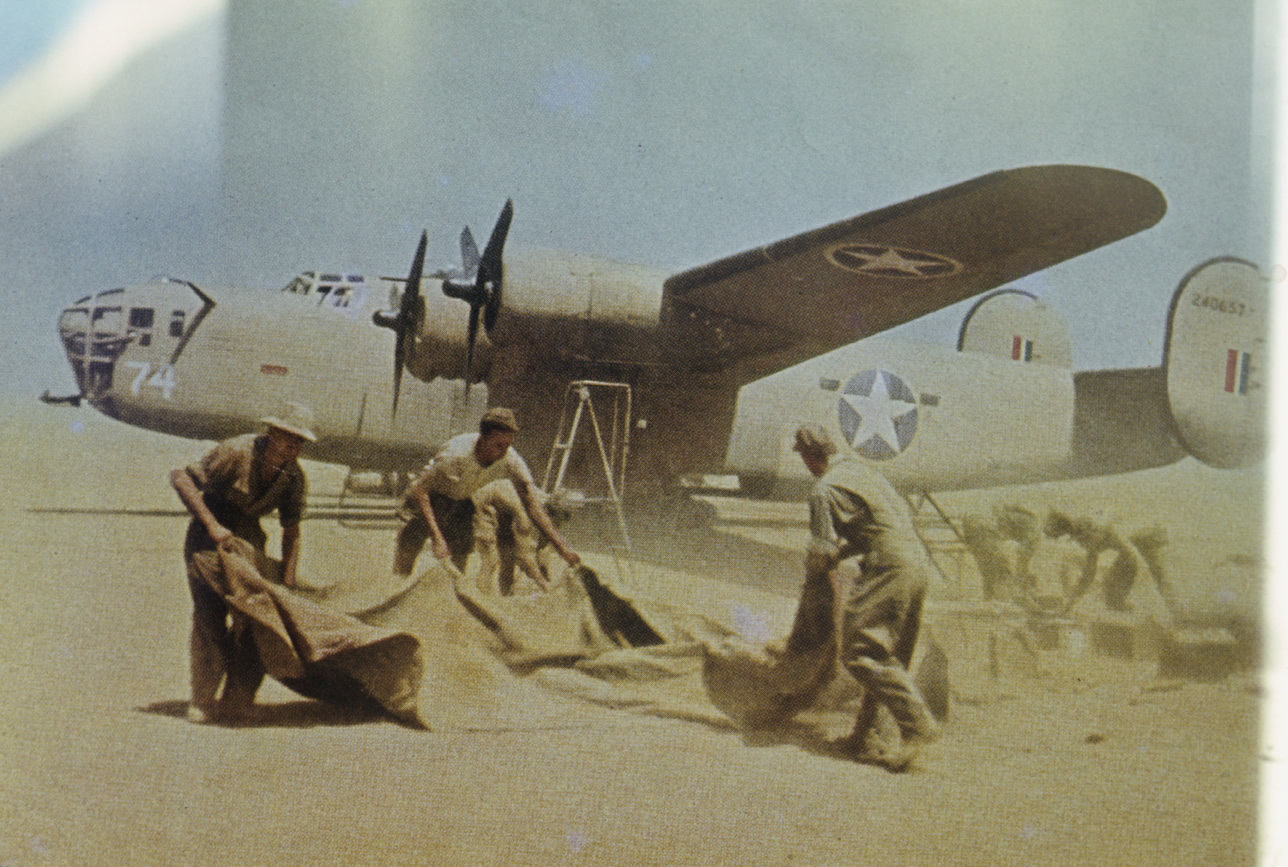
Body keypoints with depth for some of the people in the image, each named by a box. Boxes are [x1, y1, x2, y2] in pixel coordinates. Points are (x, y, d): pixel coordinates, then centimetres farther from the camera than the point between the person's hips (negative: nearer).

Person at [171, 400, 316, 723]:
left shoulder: (294, 478, -8)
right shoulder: (236, 452, -25)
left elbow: (291, 530, 2)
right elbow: (180, 478, -24)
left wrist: (287, 581, -5)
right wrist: (211, 525, -30)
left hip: (247, 539, 5)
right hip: (208, 539, -5)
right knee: (210, 617, -13)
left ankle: (237, 702, 4)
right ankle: (202, 701, 1)